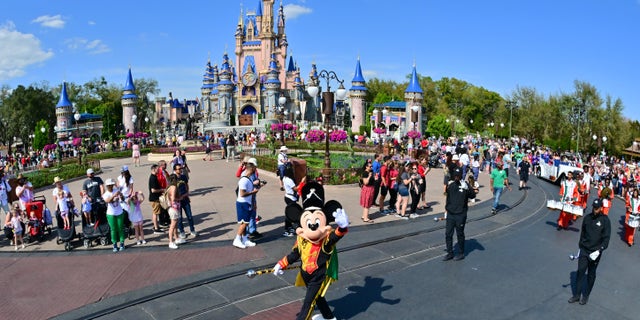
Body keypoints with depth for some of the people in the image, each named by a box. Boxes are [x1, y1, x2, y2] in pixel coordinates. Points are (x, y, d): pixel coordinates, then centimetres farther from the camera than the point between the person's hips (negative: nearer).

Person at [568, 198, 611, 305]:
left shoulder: (605, 220, -9)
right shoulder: (587, 218, 2)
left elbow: (606, 238, -10)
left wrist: (599, 250, -19)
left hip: (595, 252, -3)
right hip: (584, 250, 3)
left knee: (591, 274, 11)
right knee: (580, 272, 3)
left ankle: (586, 296, 23)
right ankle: (577, 295, 12)